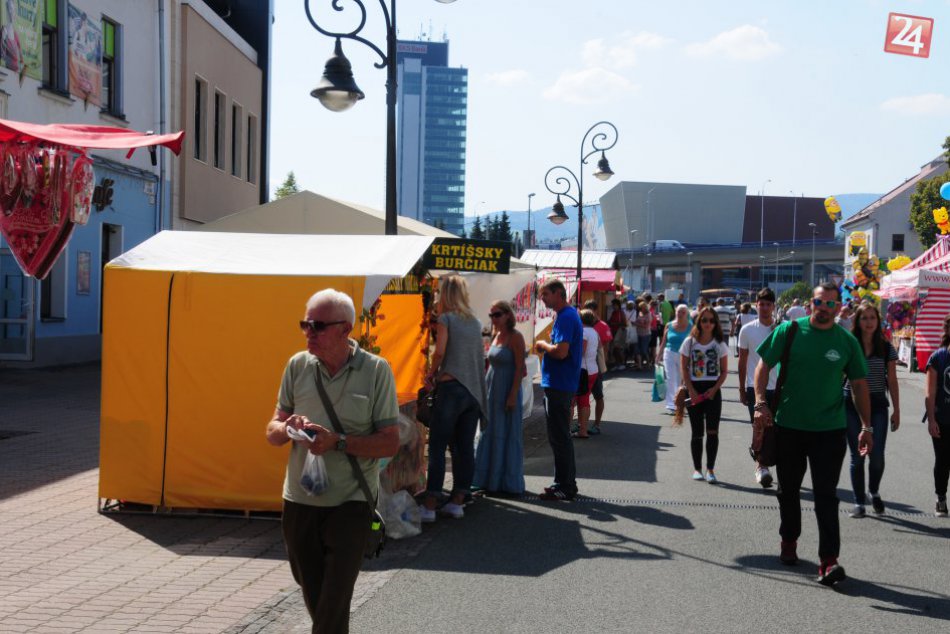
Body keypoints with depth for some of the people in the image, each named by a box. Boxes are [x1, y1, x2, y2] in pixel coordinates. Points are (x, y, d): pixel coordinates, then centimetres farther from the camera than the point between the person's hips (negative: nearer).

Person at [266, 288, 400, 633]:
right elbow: (272, 432, 8)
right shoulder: (298, 365, 1)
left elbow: (390, 443, -9)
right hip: (299, 501, 4)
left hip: (350, 504, -4)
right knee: (313, 600, 19)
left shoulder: (375, 370, -9)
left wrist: (338, 442, -23)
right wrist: (287, 428, -16)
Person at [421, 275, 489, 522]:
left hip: (451, 387, -6)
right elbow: (480, 356, 13)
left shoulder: (445, 318, -4)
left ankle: (430, 505, -5)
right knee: (465, 447, 9)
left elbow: (440, 351, -15)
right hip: (474, 390, 6)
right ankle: (457, 501, 12)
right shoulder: (475, 322, 14)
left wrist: (431, 373, 1)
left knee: (437, 447, -3)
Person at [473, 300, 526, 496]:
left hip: (507, 391, -8)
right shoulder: (495, 335, 12)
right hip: (491, 389, 8)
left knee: (506, 435, -2)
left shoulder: (515, 337, -11)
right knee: (489, 434, 10)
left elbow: (520, 368, -15)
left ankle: (509, 482, 7)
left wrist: (513, 395, -20)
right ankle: (491, 479, 19)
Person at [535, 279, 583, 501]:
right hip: (559, 384, 11)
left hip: (558, 386, -11)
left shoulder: (566, 317, -17)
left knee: (559, 437, -5)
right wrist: (546, 346, 7)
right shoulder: (568, 314, 16)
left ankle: (565, 487, 0)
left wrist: (543, 345, -9)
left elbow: (561, 351, -27)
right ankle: (566, 483, 24)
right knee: (560, 436, 16)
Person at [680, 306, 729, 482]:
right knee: (697, 432, 4)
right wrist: (692, 391, -9)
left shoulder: (719, 344, 3)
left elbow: (724, 371, 4)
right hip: (694, 390, 0)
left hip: (712, 390, 0)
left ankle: (710, 469, -3)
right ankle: (697, 468, 12)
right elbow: (684, 369, 1)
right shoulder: (690, 342, 1)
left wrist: (714, 389, -10)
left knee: (712, 431, -8)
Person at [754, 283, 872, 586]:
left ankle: (828, 561, -9)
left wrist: (866, 427, 4)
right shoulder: (789, 331, -3)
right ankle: (789, 541, 36)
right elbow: (763, 366, 0)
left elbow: (859, 384, 7)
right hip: (788, 425, 1)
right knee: (788, 490, 16)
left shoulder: (847, 341, 1)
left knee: (826, 496, -6)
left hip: (830, 430, -1)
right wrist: (761, 403, -12)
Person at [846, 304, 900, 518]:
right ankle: (859, 502, 13)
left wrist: (896, 410, 5)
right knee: (857, 456, 3)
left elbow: (892, 381, 6)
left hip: (877, 405, 1)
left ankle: (874, 493, 25)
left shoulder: (886, 348, 3)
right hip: (852, 404, -1)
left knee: (876, 456, -4)